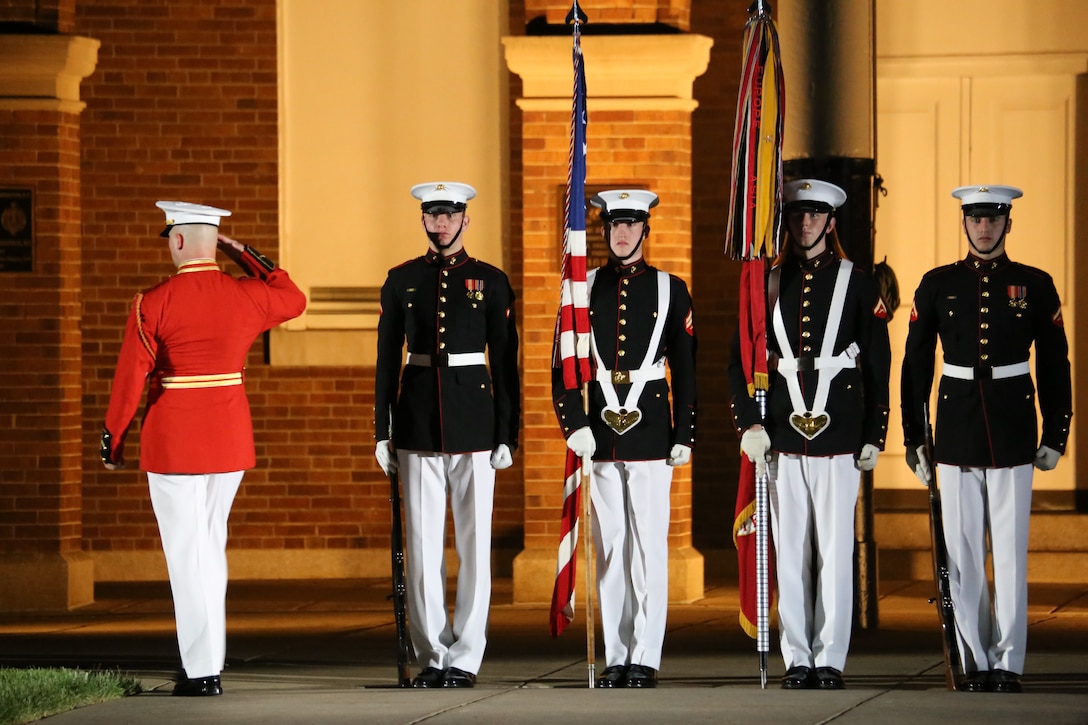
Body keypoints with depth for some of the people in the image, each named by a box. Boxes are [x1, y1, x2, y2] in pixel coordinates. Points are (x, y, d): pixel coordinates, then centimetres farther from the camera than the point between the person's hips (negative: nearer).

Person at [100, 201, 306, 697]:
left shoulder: (153, 304, -13)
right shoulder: (246, 297, -1)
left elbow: (129, 381, -11)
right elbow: (294, 300, 22)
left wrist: (111, 443, 0)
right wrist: (246, 256, 18)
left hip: (173, 445, -5)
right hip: (230, 441, 5)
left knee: (187, 553, 0)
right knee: (210, 549, 17)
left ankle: (202, 671, -2)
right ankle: (207, 658, 21)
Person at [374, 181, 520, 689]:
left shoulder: (491, 282, 4)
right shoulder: (401, 281, 8)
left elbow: (505, 362, 3)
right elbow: (387, 360, 9)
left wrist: (507, 434, -3)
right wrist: (382, 432, 4)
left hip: (474, 420, -1)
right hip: (418, 420, 1)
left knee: (473, 542, -1)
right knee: (422, 543, 1)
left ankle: (465, 659, 3)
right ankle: (431, 656, 7)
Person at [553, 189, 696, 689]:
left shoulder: (670, 290, 4)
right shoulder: (584, 288, 8)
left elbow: (686, 370, 4)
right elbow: (564, 366, 7)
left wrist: (684, 437, -2)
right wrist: (574, 425, -5)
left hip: (650, 433, -2)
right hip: (600, 435, 2)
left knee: (648, 548, -4)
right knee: (609, 548, 4)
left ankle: (645, 660, -2)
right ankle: (617, 658, 8)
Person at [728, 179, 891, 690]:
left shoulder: (856, 284, 4)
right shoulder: (768, 283, 9)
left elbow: (878, 366, 4)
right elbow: (741, 360, 10)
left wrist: (874, 437, -1)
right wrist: (749, 423, -2)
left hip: (838, 434, -2)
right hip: (782, 435, 2)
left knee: (835, 550, -3)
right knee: (789, 551, 2)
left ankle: (830, 660, 2)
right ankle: (797, 661, 7)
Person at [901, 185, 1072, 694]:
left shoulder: (1035, 286, 4)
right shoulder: (937, 286, 6)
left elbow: (1055, 367, 7)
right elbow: (916, 366, 8)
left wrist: (1055, 437, 3)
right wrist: (913, 438, 5)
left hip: (1013, 437, -1)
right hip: (956, 438, 1)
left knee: (1010, 553, -2)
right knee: (962, 555, 2)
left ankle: (1008, 663, 3)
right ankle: (974, 663, 9)